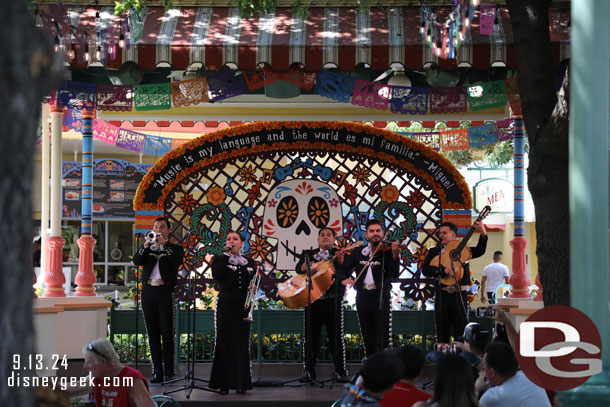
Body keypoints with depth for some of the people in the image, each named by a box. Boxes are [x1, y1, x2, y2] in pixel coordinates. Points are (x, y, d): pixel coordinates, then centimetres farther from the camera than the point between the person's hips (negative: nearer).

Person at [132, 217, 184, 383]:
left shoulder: (175, 248, 10)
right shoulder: (146, 248, 18)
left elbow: (178, 262, -10)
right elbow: (136, 261, 0)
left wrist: (165, 244, -14)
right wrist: (146, 245, -12)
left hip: (165, 292, -3)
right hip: (148, 291, 3)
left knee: (167, 333, -5)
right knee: (152, 333, 3)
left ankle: (169, 372, -2)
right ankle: (157, 372, 6)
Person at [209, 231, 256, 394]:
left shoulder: (249, 263, 15)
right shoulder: (220, 259, 6)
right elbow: (217, 275, -13)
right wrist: (227, 254, -9)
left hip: (243, 306, 3)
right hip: (225, 305, -3)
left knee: (241, 343, 1)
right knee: (224, 342, -3)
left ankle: (240, 382, 5)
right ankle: (223, 384, 1)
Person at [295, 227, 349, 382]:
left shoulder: (338, 254, 9)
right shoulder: (308, 253, 15)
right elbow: (298, 268, 1)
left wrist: (341, 262, -22)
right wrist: (304, 267, -21)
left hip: (333, 299, -1)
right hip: (313, 299, 1)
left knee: (336, 336, -2)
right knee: (310, 336, 3)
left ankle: (340, 372, 1)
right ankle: (308, 372, 9)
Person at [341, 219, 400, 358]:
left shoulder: (387, 251, 0)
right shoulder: (358, 252, 12)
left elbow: (394, 274, -12)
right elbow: (344, 268, 15)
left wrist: (395, 255, -28)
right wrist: (344, 278, -8)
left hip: (381, 296, -4)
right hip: (362, 297, 4)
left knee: (384, 338, -8)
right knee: (368, 337, 10)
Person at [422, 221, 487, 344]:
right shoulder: (434, 252, 9)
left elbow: (479, 251, -6)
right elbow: (425, 270, -4)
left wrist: (483, 234, -21)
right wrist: (443, 270, -19)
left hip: (460, 295, -1)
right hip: (442, 296, 1)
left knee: (462, 334, -1)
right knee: (442, 336, 7)